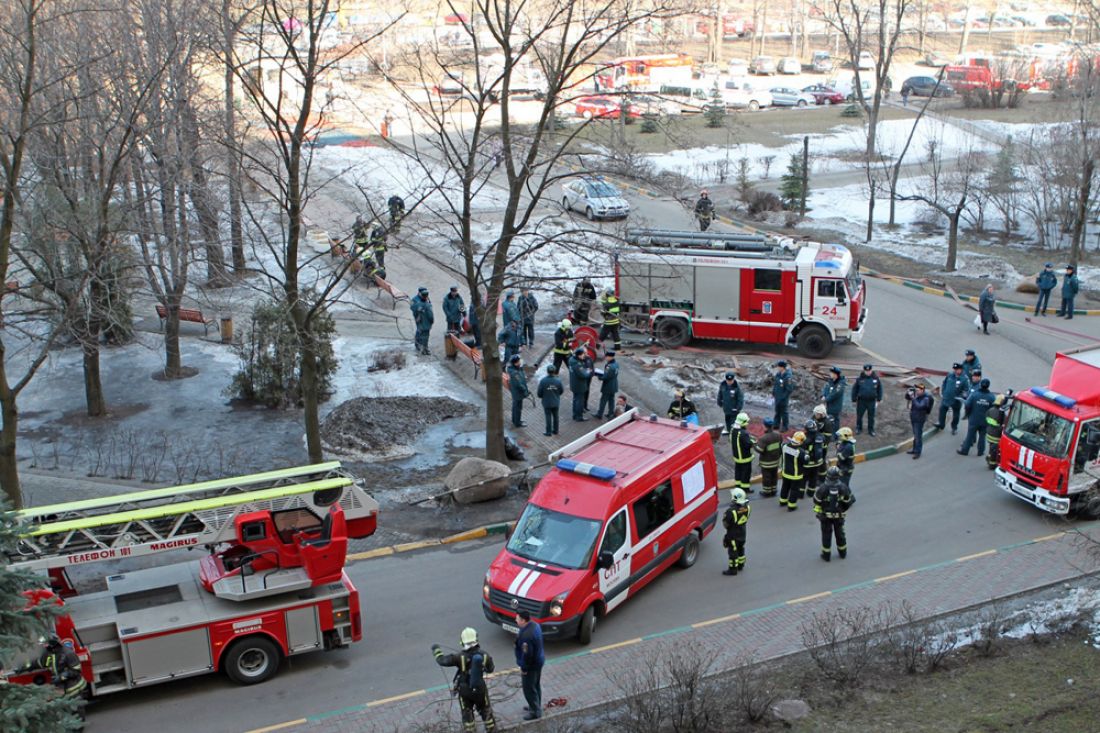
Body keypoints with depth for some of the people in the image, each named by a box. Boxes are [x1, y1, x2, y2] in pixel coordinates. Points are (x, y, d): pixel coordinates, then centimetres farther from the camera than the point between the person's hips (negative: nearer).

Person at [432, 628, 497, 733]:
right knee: (485, 711, 23)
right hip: (480, 689, 2)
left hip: (464, 690, -2)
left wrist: (436, 650, 3)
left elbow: (442, 660, -14)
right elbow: (490, 669, 3)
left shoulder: (460, 657, -23)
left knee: (467, 714, 18)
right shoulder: (484, 655, -15)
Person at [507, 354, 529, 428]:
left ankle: (514, 420, 44)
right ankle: (517, 423, 26)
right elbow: (519, 385, -29)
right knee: (518, 407, 9)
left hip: (514, 391, 9)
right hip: (518, 392, -9)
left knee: (515, 405, 26)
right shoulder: (514, 373, -35)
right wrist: (526, 390, -17)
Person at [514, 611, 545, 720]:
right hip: (538, 660, 9)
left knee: (529, 689, 9)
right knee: (536, 686, 25)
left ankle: (535, 712, 23)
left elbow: (527, 654, -29)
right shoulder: (535, 625, -5)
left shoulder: (526, 635, -35)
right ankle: (536, 706, 42)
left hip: (531, 665, -9)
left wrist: (524, 668, -14)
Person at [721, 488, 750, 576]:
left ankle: (733, 569, 19)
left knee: (733, 552, 8)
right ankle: (740, 565, 42)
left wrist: (725, 515, -6)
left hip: (733, 535, -7)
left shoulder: (731, 511, -33)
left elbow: (725, 524, -22)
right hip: (743, 534, 7)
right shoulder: (747, 508, -12)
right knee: (740, 550, 25)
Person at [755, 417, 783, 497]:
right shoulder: (778, 435, -6)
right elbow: (781, 446, 6)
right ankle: (773, 490, 31)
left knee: (766, 476, 9)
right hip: (776, 460, 6)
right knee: (774, 475, 19)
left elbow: (759, 450, -25)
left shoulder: (764, 438, -28)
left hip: (766, 462, -6)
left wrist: (756, 444, -6)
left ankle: (766, 491, 21)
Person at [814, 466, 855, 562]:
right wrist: (843, 510, 17)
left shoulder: (823, 488, -24)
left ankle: (826, 555, 20)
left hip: (825, 515, -2)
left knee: (826, 534, 12)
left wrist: (817, 512, 6)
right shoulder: (843, 487, -16)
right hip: (839, 515, 2)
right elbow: (847, 501, -1)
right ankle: (843, 553, 34)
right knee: (839, 533, 20)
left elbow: (816, 501, -12)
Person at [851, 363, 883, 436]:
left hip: (872, 401, 0)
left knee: (871, 417, 10)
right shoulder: (860, 379, -7)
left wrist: (878, 400, 6)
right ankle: (859, 429, 28)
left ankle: (870, 430, 24)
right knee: (859, 416, 9)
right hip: (861, 401, 0)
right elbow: (854, 389, 0)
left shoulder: (876, 378, -3)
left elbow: (879, 389, 6)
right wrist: (854, 400, 1)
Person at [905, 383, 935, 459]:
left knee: (918, 435, -1)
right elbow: (907, 398, 13)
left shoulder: (925, 399, -23)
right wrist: (908, 393, -8)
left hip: (919, 419, -8)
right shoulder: (916, 394, -1)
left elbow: (919, 406, -36)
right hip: (913, 418, 8)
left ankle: (917, 452, 9)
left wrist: (913, 398, -37)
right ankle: (915, 449, 33)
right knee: (915, 435, 20)